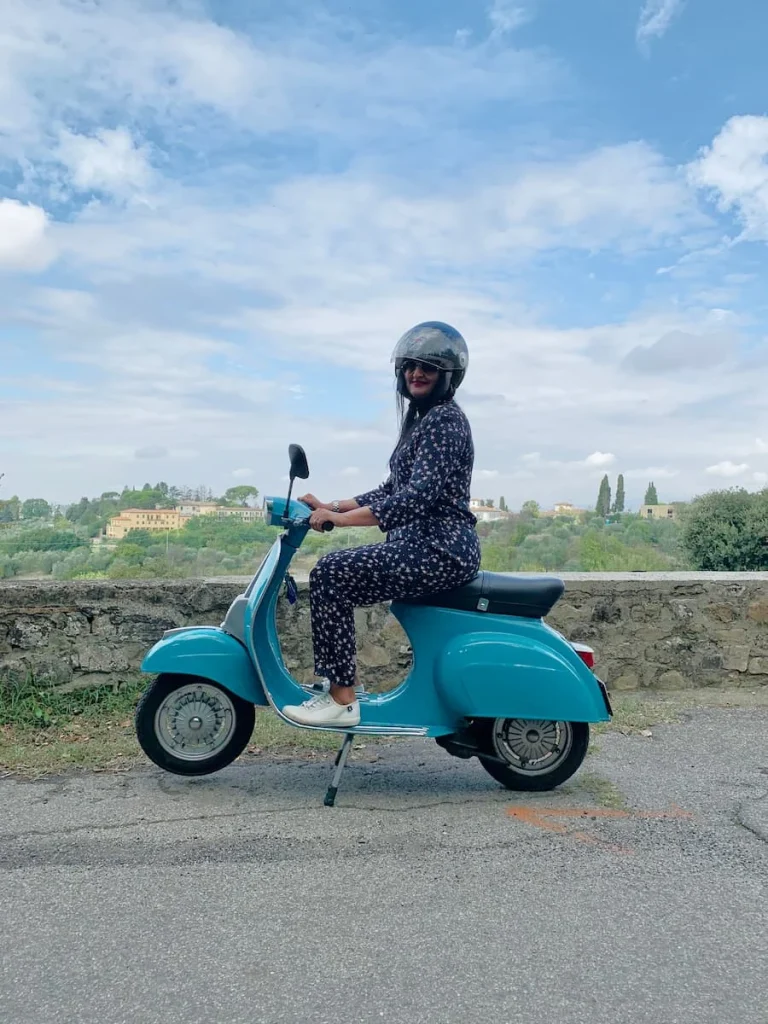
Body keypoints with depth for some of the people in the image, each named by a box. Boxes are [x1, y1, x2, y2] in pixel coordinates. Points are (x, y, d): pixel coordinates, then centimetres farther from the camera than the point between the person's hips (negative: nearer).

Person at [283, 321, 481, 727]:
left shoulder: (445, 419, -12)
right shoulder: (422, 419, 19)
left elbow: (420, 495, -24)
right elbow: (392, 490, 19)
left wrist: (341, 518, -22)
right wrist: (330, 506, 11)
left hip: (440, 550, -10)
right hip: (425, 545, 10)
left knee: (330, 574, -17)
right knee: (335, 572, 10)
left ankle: (341, 699, -9)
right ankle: (339, 680, 17)